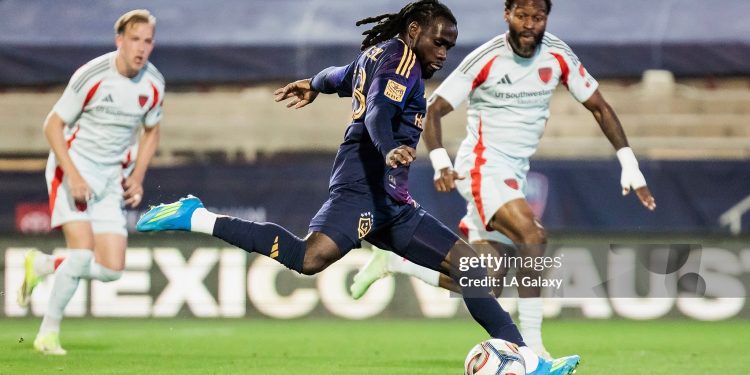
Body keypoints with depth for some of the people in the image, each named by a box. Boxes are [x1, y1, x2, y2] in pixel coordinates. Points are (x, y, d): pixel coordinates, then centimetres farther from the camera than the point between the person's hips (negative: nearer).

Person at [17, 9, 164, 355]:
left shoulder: (153, 85, -2)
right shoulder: (92, 76, -17)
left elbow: (151, 131, 17)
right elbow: (53, 125, -11)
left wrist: (137, 177, 3)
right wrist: (73, 176, -20)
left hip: (111, 179, 5)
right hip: (72, 169, -5)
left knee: (112, 270, -5)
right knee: (83, 252, -23)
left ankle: (42, 265, 21)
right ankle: (48, 333, -7)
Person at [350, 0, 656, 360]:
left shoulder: (558, 56, -1)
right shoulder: (485, 59, -14)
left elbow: (599, 108, 7)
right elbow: (433, 110, -11)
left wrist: (630, 167, -1)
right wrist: (441, 163, -28)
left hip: (515, 174, 6)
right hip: (483, 166, -6)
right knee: (532, 236, -31)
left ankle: (394, 262, 23)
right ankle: (531, 344, -27)